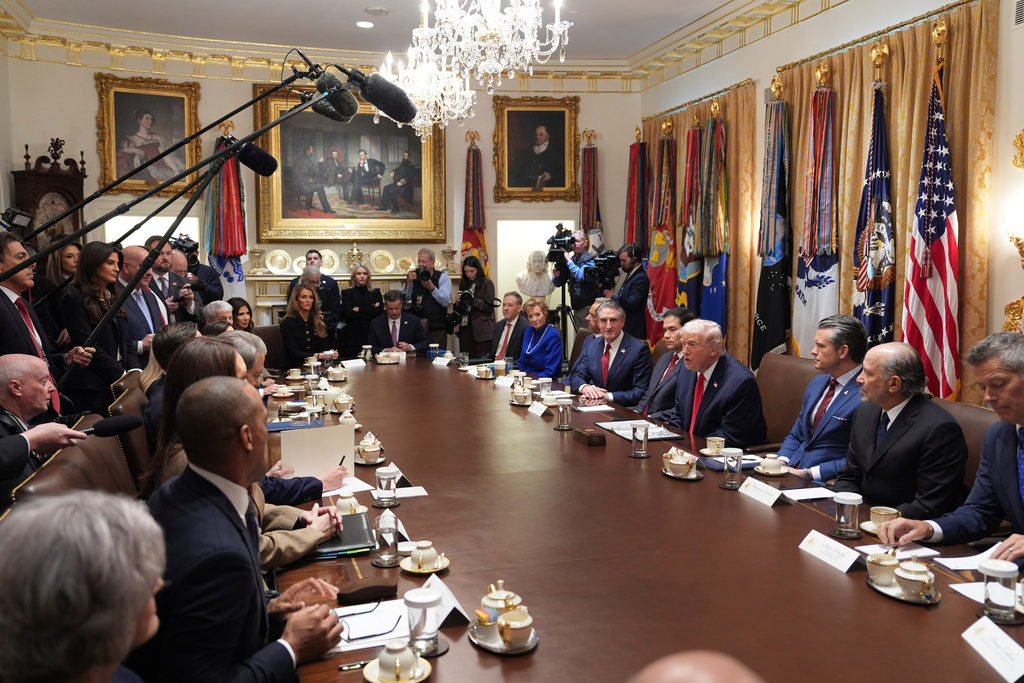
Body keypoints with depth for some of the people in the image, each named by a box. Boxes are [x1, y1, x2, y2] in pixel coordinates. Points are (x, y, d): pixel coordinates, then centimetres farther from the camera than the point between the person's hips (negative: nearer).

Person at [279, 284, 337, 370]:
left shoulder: (319, 321, 12)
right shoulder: (287, 323, -5)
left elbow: (324, 346, 8)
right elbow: (294, 353, -12)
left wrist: (330, 354, -18)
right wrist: (317, 355, -28)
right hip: (293, 368, -6)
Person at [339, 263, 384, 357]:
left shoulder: (375, 292, 14)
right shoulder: (347, 293, 9)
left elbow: (380, 311, -2)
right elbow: (348, 314, -6)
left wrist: (359, 309, -4)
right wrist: (370, 311, -5)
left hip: (372, 336, 1)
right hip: (353, 338, -1)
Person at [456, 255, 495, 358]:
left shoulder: (487, 283, -1)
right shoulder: (463, 284, 14)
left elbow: (489, 307, -7)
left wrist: (473, 300, -17)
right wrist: (459, 302, -4)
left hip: (481, 329, -5)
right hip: (465, 327, 5)